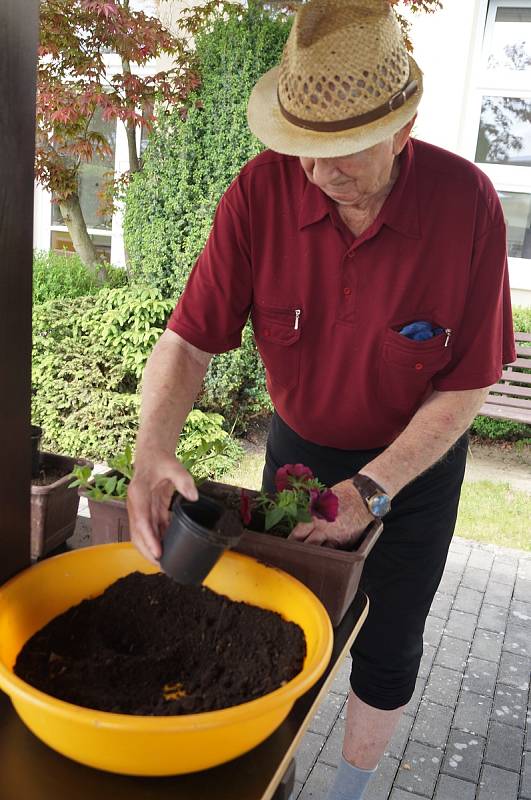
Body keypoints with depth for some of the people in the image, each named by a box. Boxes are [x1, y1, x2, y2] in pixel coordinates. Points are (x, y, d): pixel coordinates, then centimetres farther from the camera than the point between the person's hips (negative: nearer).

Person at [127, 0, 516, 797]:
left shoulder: (467, 203, -24)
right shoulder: (262, 191, -22)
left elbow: (467, 385, -18)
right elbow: (189, 338, -21)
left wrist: (373, 489, -25)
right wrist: (153, 451, -39)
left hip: (414, 462, -1)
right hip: (298, 447, 2)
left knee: (386, 648, 14)